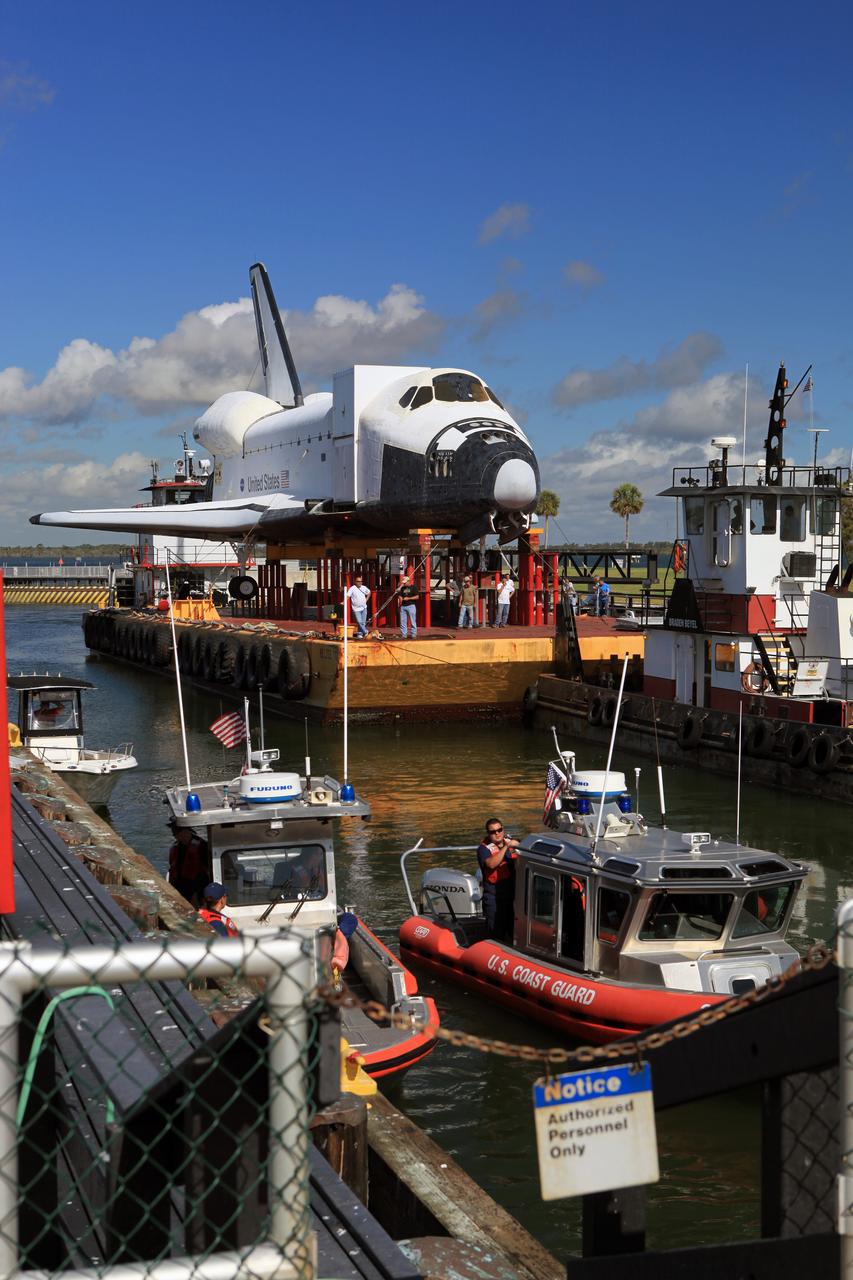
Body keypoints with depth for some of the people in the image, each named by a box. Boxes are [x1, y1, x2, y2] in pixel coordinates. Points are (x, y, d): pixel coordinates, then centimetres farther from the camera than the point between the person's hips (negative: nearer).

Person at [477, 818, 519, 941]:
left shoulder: (511, 841, 6)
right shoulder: (484, 848, -10)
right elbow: (491, 864, -31)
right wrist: (506, 847, -31)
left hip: (513, 893, 5)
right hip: (494, 897, -5)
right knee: (497, 933, 2)